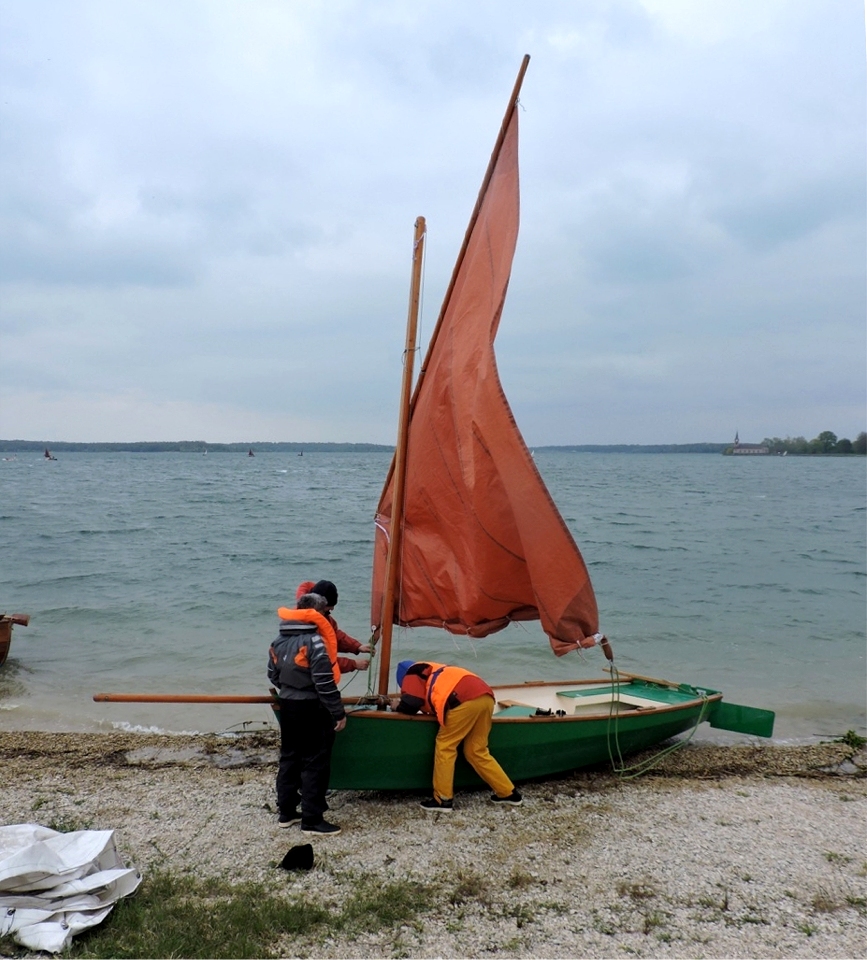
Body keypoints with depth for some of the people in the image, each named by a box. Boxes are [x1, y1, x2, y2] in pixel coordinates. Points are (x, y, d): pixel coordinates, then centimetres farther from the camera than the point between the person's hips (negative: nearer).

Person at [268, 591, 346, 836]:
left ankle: (286, 812, 25)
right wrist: (338, 712, -14)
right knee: (315, 763, -1)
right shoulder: (314, 641, -19)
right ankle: (312, 820, 3)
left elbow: (273, 675, 16)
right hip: (312, 709, -8)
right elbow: (325, 682, -21)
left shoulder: (279, 641, 7)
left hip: (287, 706, 8)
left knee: (289, 758, 16)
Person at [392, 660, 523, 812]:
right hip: (485, 697, 8)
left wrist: (399, 706, 25)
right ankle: (508, 793, 20)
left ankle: (443, 800, 6)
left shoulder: (412, 673, 18)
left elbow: (411, 703, 5)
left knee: (445, 746, 5)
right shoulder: (435, 673, 39)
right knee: (476, 751, 16)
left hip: (466, 699, -8)